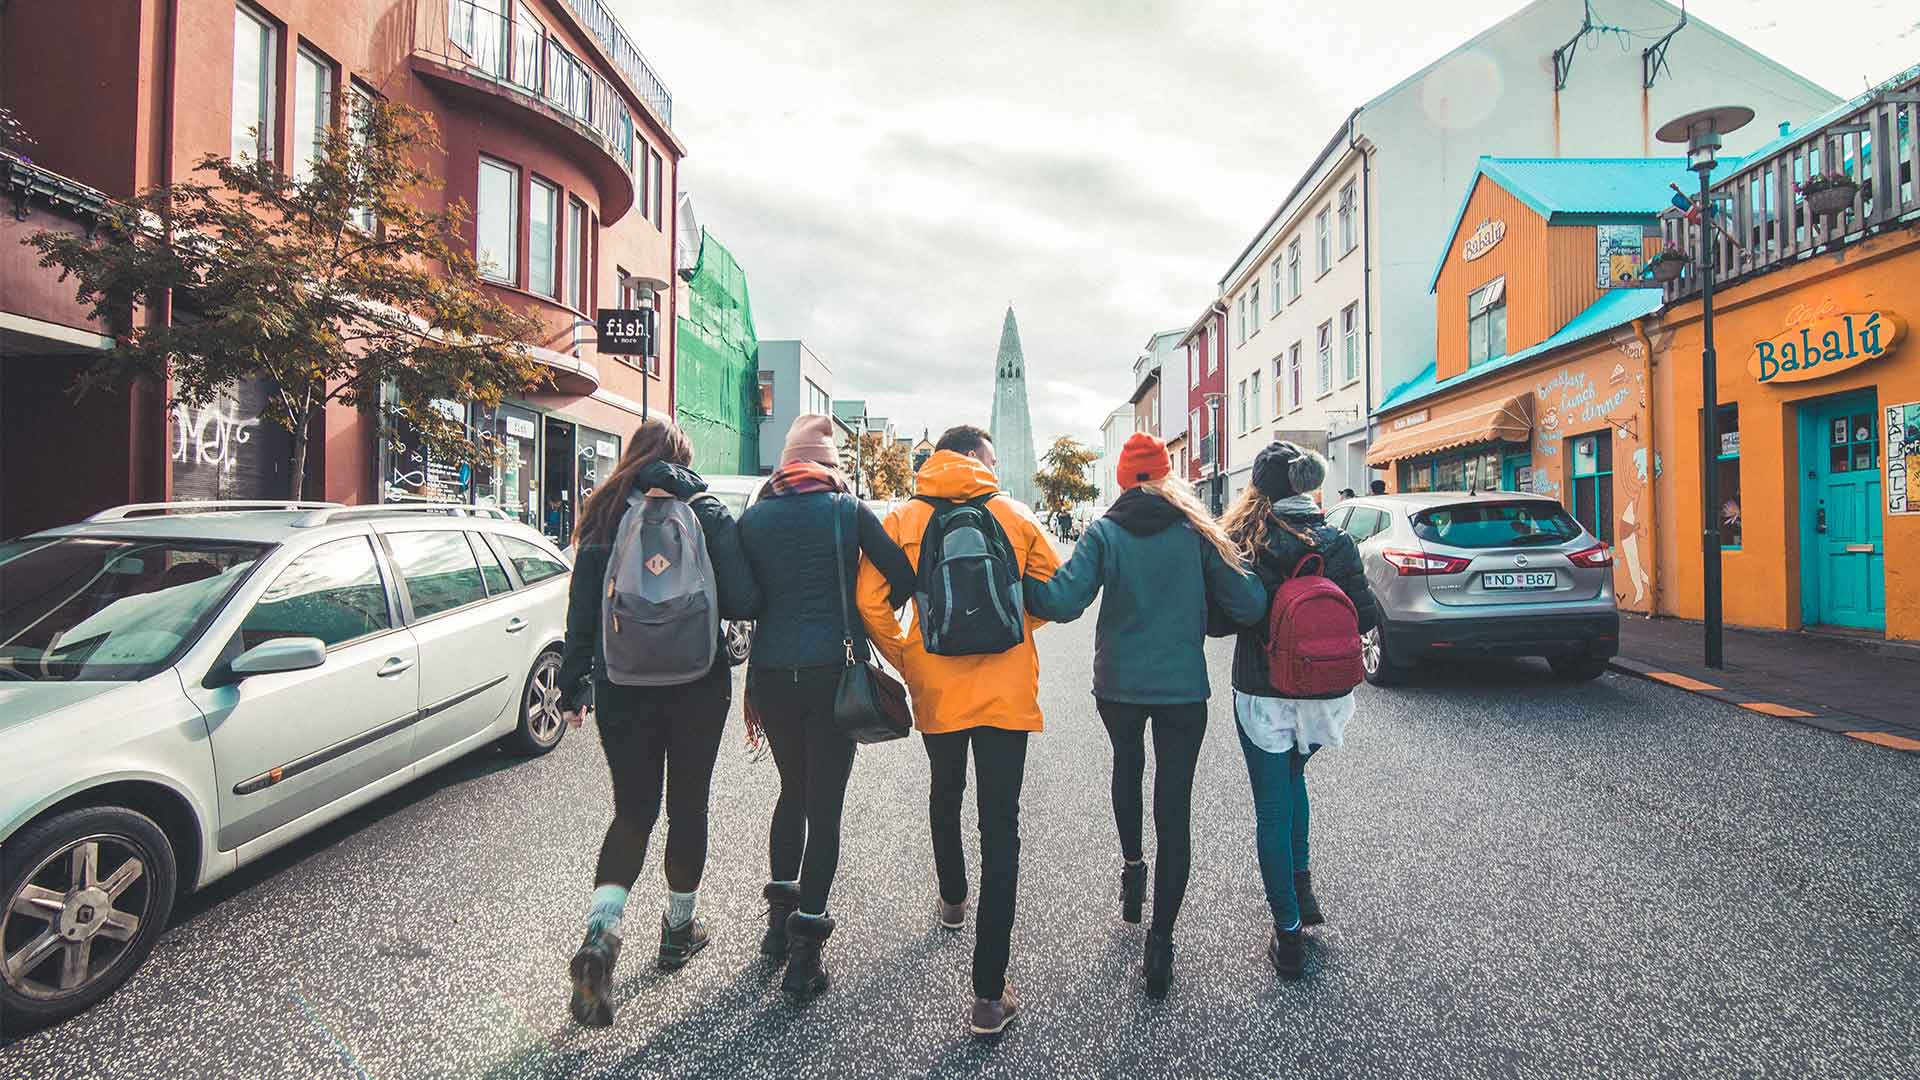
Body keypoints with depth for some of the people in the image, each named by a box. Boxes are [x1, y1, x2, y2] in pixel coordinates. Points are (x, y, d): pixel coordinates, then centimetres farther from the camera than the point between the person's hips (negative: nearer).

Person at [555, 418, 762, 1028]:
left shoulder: (605, 515, 0)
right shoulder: (707, 513, -6)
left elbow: (582, 609, 0)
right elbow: (743, 601, -15)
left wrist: (573, 688, 7)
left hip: (621, 687, 2)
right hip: (697, 686, -1)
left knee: (633, 811, 12)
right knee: (687, 806, 15)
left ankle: (600, 935, -6)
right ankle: (679, 928, 30)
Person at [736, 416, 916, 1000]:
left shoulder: (753, 517, 4)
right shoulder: (849, 510, -3)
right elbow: (904, 576, -5)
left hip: (770, 672, 3)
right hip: (831, 672, -3)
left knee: (792, 791, 22)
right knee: (824, 805, 4)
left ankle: (779, 918, 31)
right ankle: (805, 941, 6)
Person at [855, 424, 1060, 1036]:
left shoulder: (902, 521, 0)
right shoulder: (1014, 515, 0)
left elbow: (870, 602, -7)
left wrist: (904, 660, 6)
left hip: (935, 689, 2)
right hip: (1005, 690, -2)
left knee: (945, 794, 28)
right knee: (1000, 827, 1)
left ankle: (952, 899, 50)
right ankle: (989, 994, 3)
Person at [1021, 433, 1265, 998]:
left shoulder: (1103, 533, -8)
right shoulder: (1197, 531, -5)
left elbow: (1064, 600, -19)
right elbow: (1248, 606, -7)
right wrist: (1240, 563, 12)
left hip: (1118, 685, 1)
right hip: (1183, 687, 0)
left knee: (1127, 763, 30)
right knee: (1174, 808, 5)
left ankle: (1132, 867, 38)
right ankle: (1160, 940, 5)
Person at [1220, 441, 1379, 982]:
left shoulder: (1246, 540, -11)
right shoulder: (1338, 541, -3)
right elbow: (1366, 616, -2)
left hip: (1263, 694, -3)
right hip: (1324, 692, 3)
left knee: (1272, 808, 8)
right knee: (1292, 776, 30)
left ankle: (1289, 932, 14)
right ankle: (1301, 885, 31)